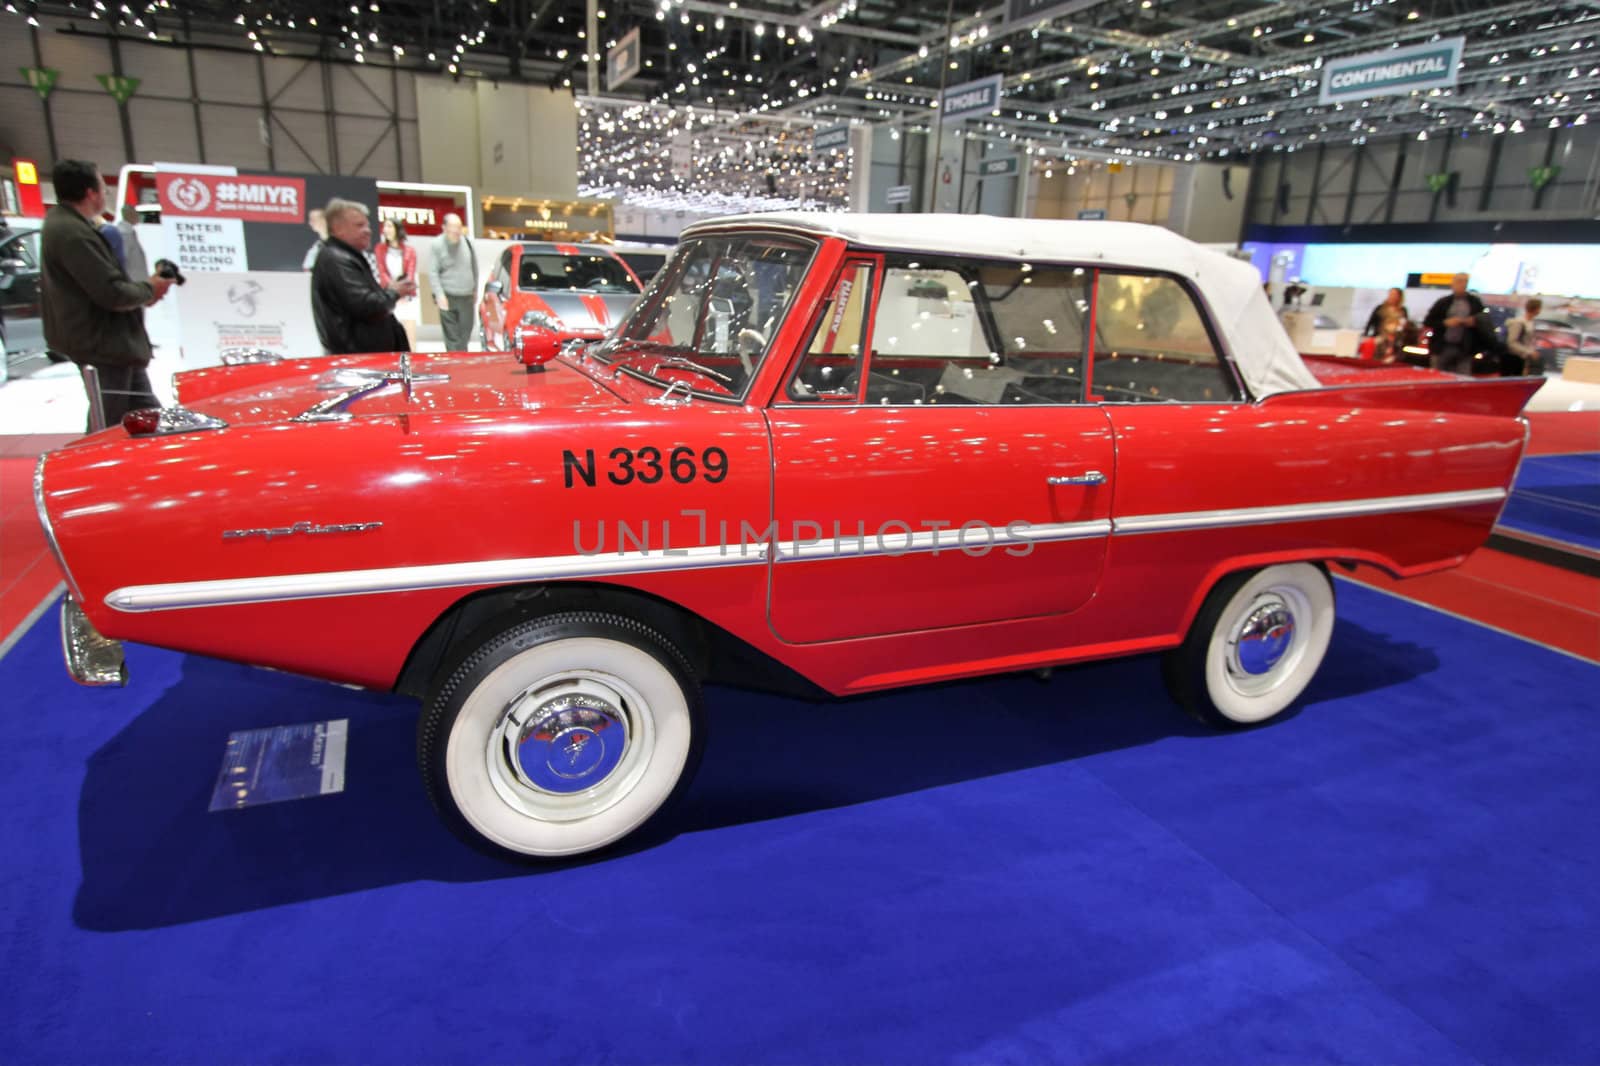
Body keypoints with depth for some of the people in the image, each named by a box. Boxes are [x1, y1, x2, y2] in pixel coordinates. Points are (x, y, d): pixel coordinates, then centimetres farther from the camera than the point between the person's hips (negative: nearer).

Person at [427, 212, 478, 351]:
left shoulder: (467, 242, 7)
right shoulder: (437, 245, -4)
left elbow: (474, 267, 18)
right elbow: (432, 273, -6)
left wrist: (475, 289, 18)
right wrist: (439, 294, -14)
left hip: (467, 297, 4)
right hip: (448, 298, -4)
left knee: (465, 336, 8)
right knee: (452, 338, -4)